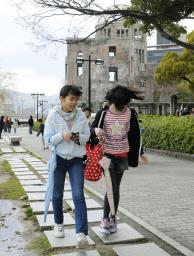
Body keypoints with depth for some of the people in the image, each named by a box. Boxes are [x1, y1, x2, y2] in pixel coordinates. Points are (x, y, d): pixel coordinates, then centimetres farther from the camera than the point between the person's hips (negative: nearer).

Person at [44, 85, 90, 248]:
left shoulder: (81, 115, -2)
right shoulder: (53, 115, -7)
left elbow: (87, 135, 4)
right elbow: (47, 138, -7)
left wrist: (79, 138, -17)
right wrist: (62, 135, -25)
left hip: (76, 159, 0)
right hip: (58, 158, 0)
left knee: (78, 195, -10)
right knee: (57, 194, 12)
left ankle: (81, 233, -12)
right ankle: (58, 224, 36)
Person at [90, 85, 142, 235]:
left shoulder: (131, 114, -4)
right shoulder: (103, 113, -10)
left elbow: (135, 136, 5)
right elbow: (92, 129, 0)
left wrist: (138, 154, 6)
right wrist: (96, 129, -24)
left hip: (122, 155, 2)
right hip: (107, 153, -2)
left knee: (116, 188, 10)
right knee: (111, 187, -10)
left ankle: (113, 218, 24)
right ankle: (105, 220, 4)